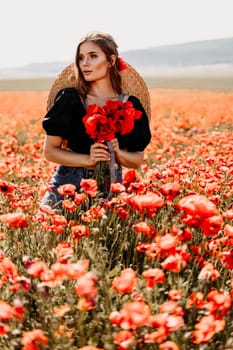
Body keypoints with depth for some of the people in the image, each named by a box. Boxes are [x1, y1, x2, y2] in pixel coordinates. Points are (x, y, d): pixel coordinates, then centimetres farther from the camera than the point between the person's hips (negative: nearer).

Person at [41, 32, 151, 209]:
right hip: (68, 183, -1)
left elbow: (138, 160, 8)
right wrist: (88, 159, -15)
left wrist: (117, 153, -13)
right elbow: (50, 150, -2)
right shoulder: (69, 98, -2)